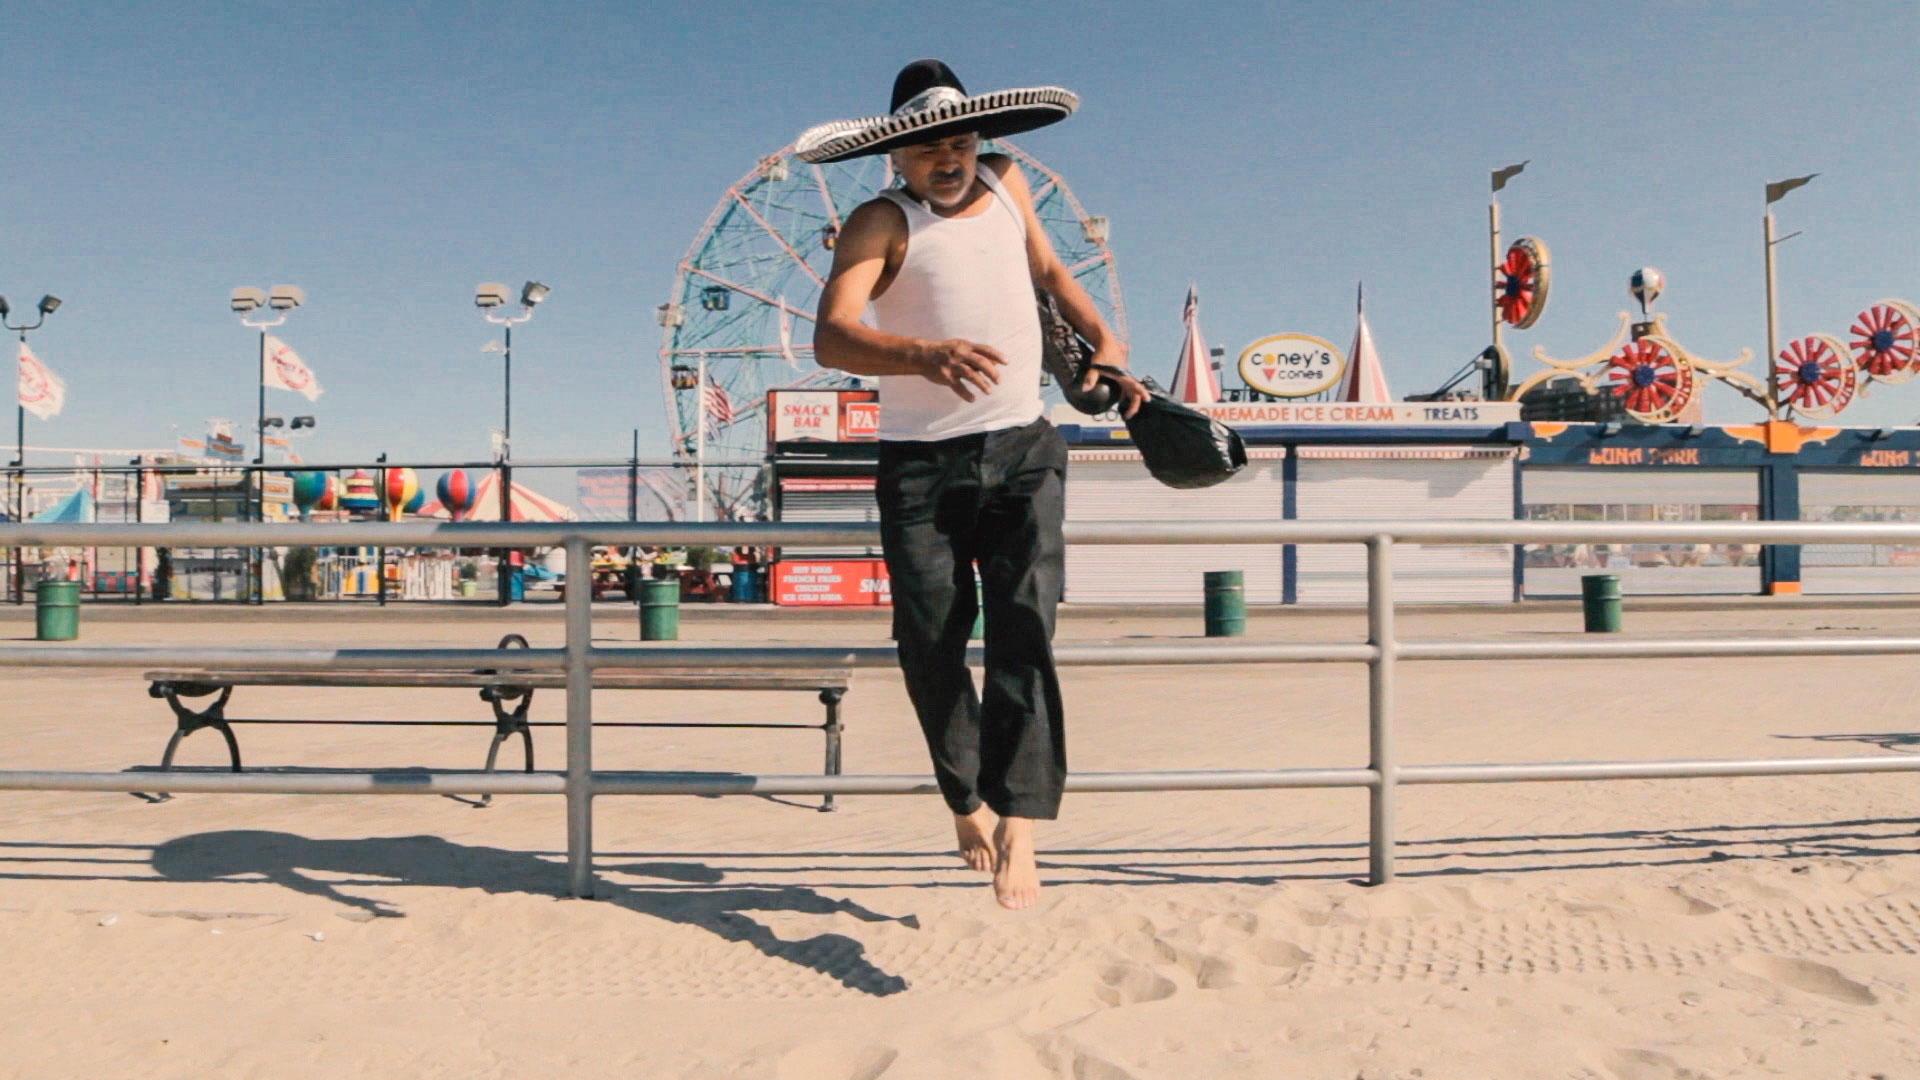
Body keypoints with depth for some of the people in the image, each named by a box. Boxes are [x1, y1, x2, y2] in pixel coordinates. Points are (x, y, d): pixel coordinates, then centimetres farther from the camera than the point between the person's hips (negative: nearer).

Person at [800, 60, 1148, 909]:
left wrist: (1104, 344, 20)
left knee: (1025, 629, -13)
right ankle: (965, 797, 25)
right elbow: (831, 336, -23)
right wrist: (925, 354, -41)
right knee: (929, 642, 1)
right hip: (922, 464, -3)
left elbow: (1049, 272, 31)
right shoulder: (881, 224, -6)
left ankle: (1018, 821, -17)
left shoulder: (1007, 185, 11)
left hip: (1022, 453, 3)